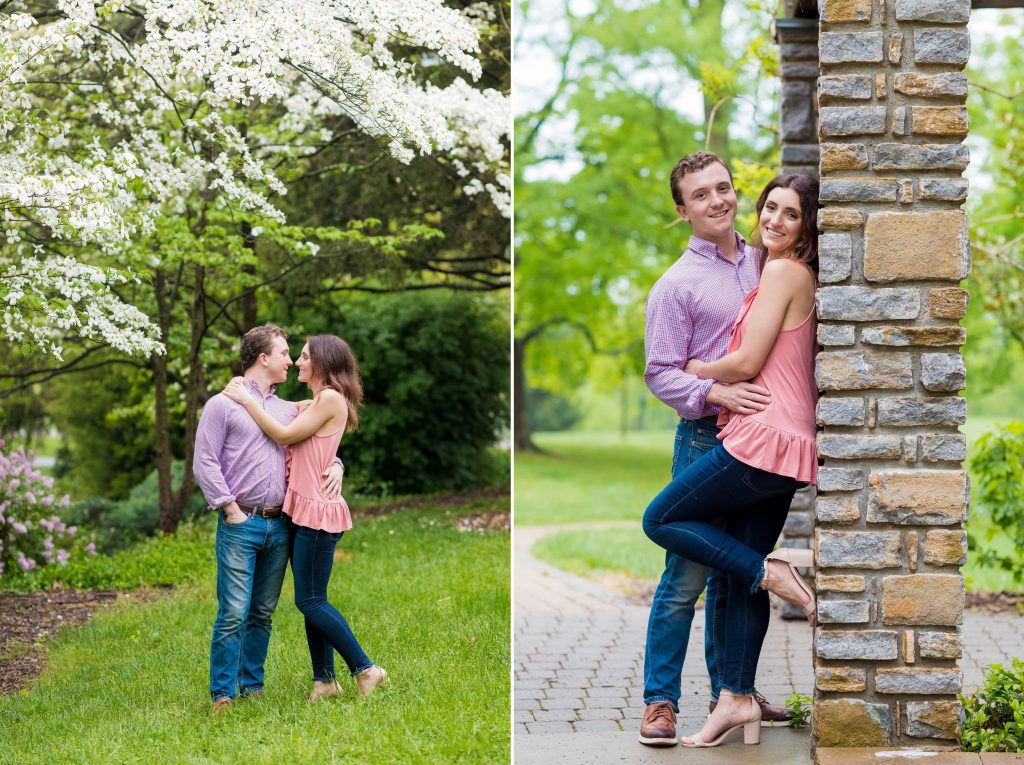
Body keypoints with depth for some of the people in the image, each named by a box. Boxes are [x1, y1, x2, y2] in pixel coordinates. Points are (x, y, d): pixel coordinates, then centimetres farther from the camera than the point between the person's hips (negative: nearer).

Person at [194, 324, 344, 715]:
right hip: (241, 525, -5)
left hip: (279, 525, 6)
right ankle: (222, 694, -6)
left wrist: (335, 466, 5)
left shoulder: (288, 410, 18)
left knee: (263, 613, 9)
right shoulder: (222, 405, 1)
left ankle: (252, 686, 17)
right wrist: (230, 508, -10)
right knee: (233, 614, -10)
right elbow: (204, 462, -4)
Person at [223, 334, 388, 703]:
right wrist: (244, 392, 5)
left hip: (317, 510, -10)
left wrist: (247, 399, -8)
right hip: (304, 509, 10)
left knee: (310, 601, -6)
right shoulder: (315, 403, 17)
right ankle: (324, 679, 16)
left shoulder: (331, 399, -12)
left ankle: (365, 669, 1)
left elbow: (285, 435, -14)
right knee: (313, 600, 11)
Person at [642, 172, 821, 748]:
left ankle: (773, 571, -3)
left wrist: (691, 370, 2)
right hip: (787, 443, 9)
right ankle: (738, 699, 11)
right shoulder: (804, 278, 19)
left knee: (662, 519, 2)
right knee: (739, 574, 10)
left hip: (763, 436, -9)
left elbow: (747, 363, -13)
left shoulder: (783, 272, -10)